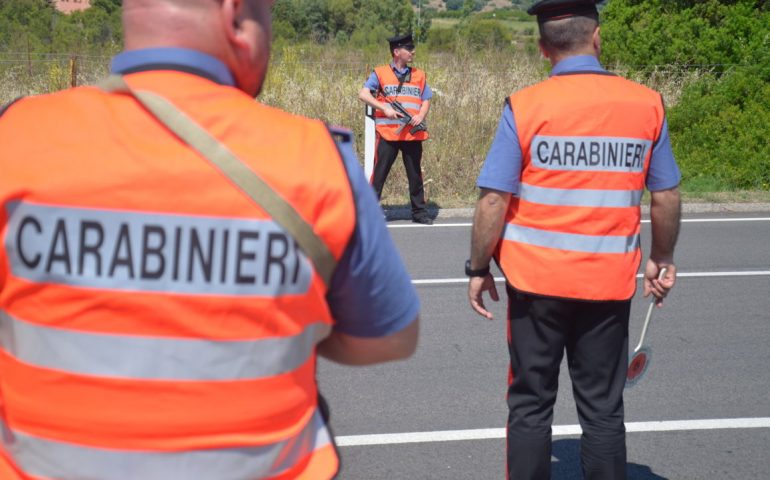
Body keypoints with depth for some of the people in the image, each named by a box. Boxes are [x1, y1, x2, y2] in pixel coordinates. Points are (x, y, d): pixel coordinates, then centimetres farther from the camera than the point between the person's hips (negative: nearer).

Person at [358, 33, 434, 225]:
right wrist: (384, 108, -17)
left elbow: (426, 100, 14)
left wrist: (421, 115, -7)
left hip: (413, 133, 3)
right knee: (379, 173, -1)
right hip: (387, 133, -3)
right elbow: (363, 94, -6)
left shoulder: (419, 75, 14)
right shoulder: (380, 73, 3)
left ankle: (419, 212, 17)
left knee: (415, 173, 8)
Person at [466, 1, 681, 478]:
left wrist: (479, 268, 1)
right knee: (603, 409, 13)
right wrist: (662, 260, 18)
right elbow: (667, 197, 3)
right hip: (610, 284, 2)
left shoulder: (525, 106, -10)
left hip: (536, 280, -1)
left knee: (531, 407, 12)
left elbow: (494, 200, -11)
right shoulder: (647, 103, -3)